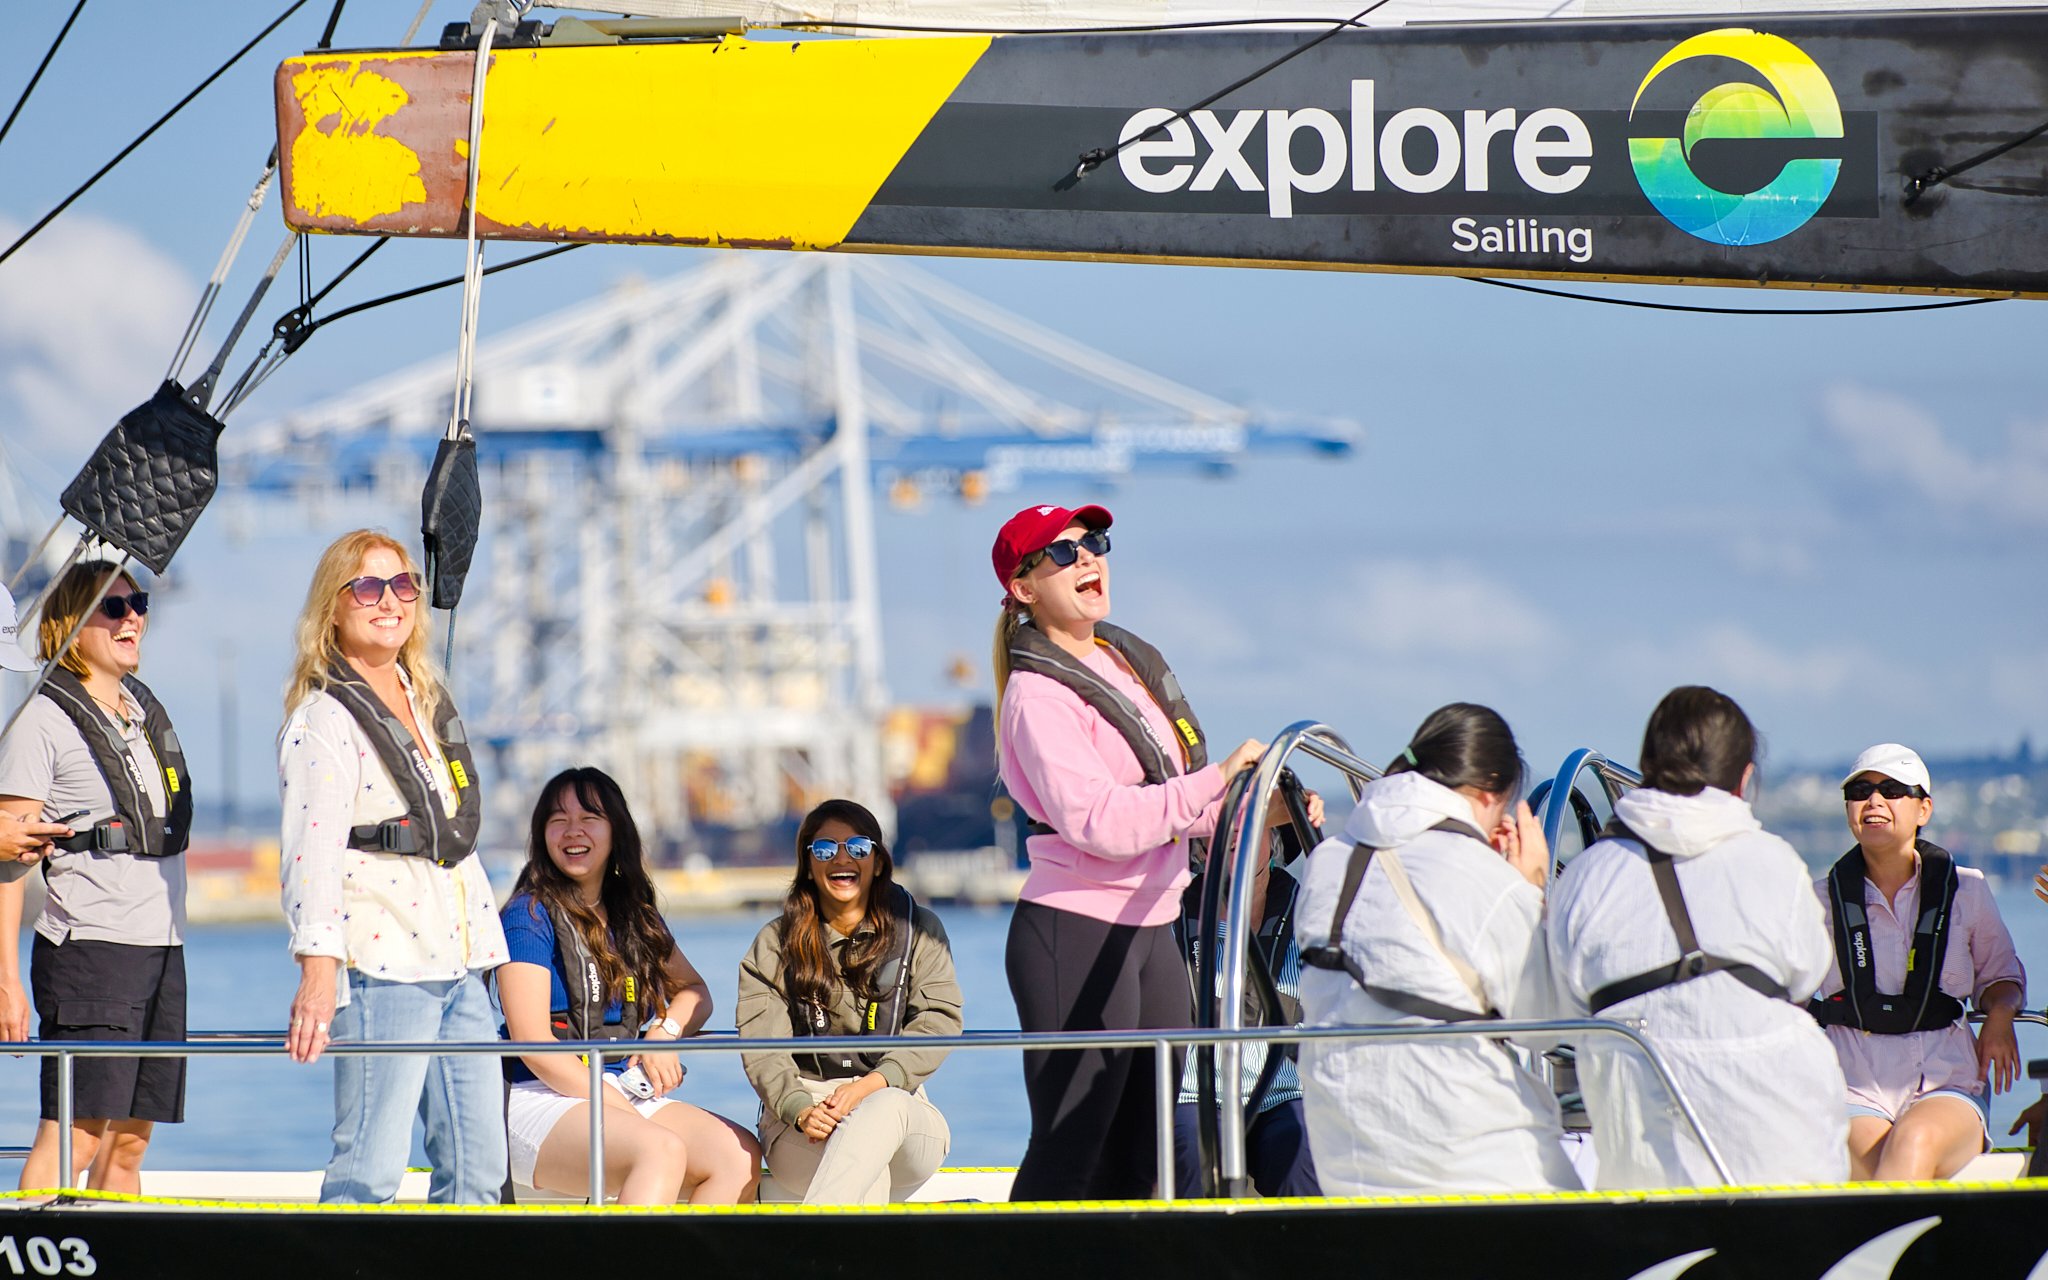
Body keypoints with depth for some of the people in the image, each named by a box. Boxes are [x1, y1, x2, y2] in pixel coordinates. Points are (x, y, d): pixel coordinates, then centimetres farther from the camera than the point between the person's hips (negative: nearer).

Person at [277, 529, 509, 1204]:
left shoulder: (427, 701, 18)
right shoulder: (322, 719, -7)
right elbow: (313, 852, -18)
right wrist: (318, 969, -29)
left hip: (459, 967, 8)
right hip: (380, 967, -8)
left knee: (479, 1167, 5)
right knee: (369, 1171, -11)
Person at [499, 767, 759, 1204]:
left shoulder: (636, 915, 18)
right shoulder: (530, 916, -2)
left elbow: (694, 990, 28)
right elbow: (533, 1045, -11)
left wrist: (665, 1032, 3)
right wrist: (626, 1114, -17)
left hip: (628, 1096, 7)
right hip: (542, 1102, -7)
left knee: (741, 1154, -19)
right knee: (662, 1150, -35)